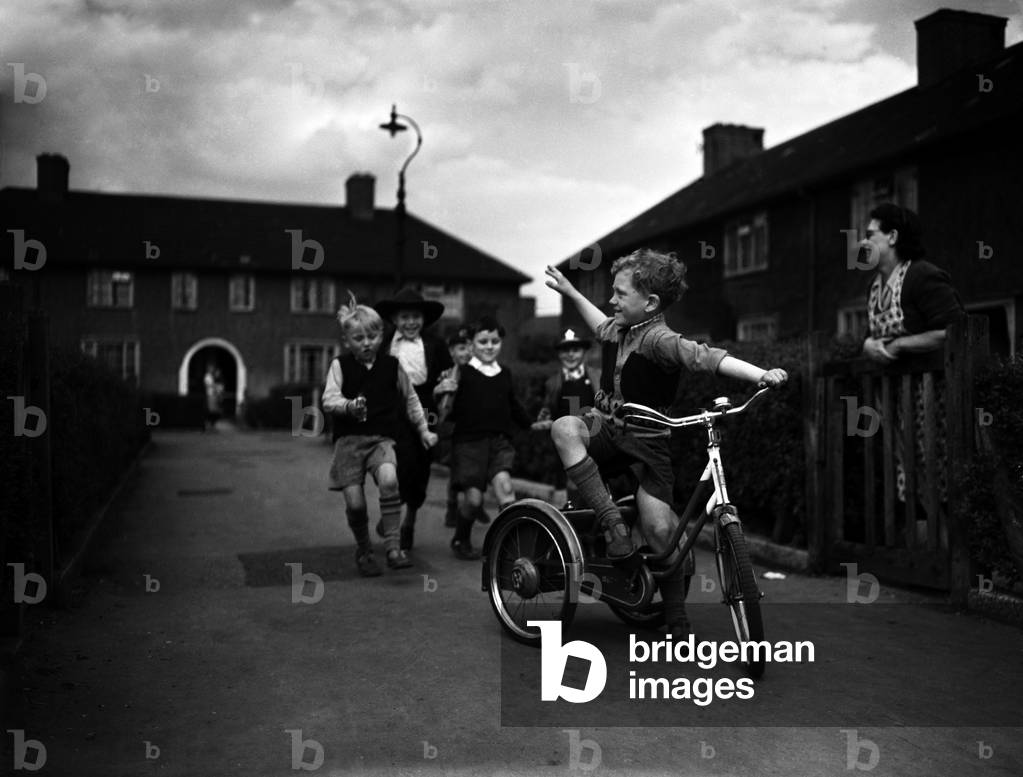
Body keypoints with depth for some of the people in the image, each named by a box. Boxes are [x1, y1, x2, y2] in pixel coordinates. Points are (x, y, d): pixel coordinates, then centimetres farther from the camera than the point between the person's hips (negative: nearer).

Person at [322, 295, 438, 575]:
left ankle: (393, 547, -21)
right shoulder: (340, 365, 3)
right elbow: (328, 399, -8)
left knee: (389, 479, -29)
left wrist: (423, 429, 23)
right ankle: (363, 551, 20)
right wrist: (348, 406, -29)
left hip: (382, 438, 0)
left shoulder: (391, 365, 7)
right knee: (354, 502, -8)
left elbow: (410, 398, 20)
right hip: (349, 439, 0)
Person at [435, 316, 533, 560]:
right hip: (469, 441, -3)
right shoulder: (463, 374, -2)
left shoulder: (505, 374, 12)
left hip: (499, 441, 3)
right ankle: (461, 540, 22)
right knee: (474, 497, -4)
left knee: (503, 483, -19)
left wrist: (533, 424, 18)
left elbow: (514, 407, 24)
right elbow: (451, 413, -7)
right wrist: (445, 393, -25)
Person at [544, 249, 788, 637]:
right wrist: (570, 291, 35)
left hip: (646, 439, -6)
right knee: (564, 428, -27)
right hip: (606, 427, 6)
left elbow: (704, 356, -36)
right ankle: (612, 521, -25)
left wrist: (761, 374, -50)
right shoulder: (618, 330, 4)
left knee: (660, 529, -11)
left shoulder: (660, 340, -20)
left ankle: (678, 621, 11)